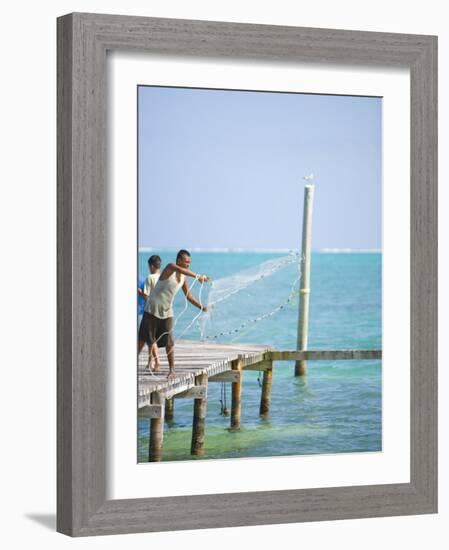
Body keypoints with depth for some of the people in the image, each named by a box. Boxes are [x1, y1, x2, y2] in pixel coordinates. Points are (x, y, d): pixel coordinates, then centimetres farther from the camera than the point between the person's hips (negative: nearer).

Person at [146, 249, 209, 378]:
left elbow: (188, 296, 14)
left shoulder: (183, 278, 5)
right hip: (153, 309, -5)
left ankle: (172, 369, 0)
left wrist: (201, 306, 3)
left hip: (167, 311, 5)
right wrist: (198, 277, -49)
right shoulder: (170, 268, -15)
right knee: (147, 339, -3)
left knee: (168, 341, -4)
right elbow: (181, 270, -38)